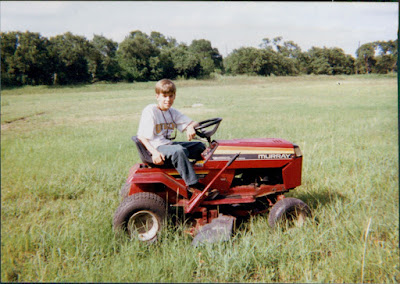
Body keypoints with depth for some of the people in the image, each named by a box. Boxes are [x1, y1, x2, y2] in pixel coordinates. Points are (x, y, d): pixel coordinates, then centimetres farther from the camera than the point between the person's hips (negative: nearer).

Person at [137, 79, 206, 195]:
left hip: (169, 145, 8)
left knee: (199, 146, 7)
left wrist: (190, 127, -16)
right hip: (157, 147, -8)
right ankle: (193, 186, -34)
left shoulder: (173, 112, 11)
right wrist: (154, 152, -28)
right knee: (178, 150, -35)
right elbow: (142, 136, -14)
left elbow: (193, 123, 10)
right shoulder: (149, 111, -9)